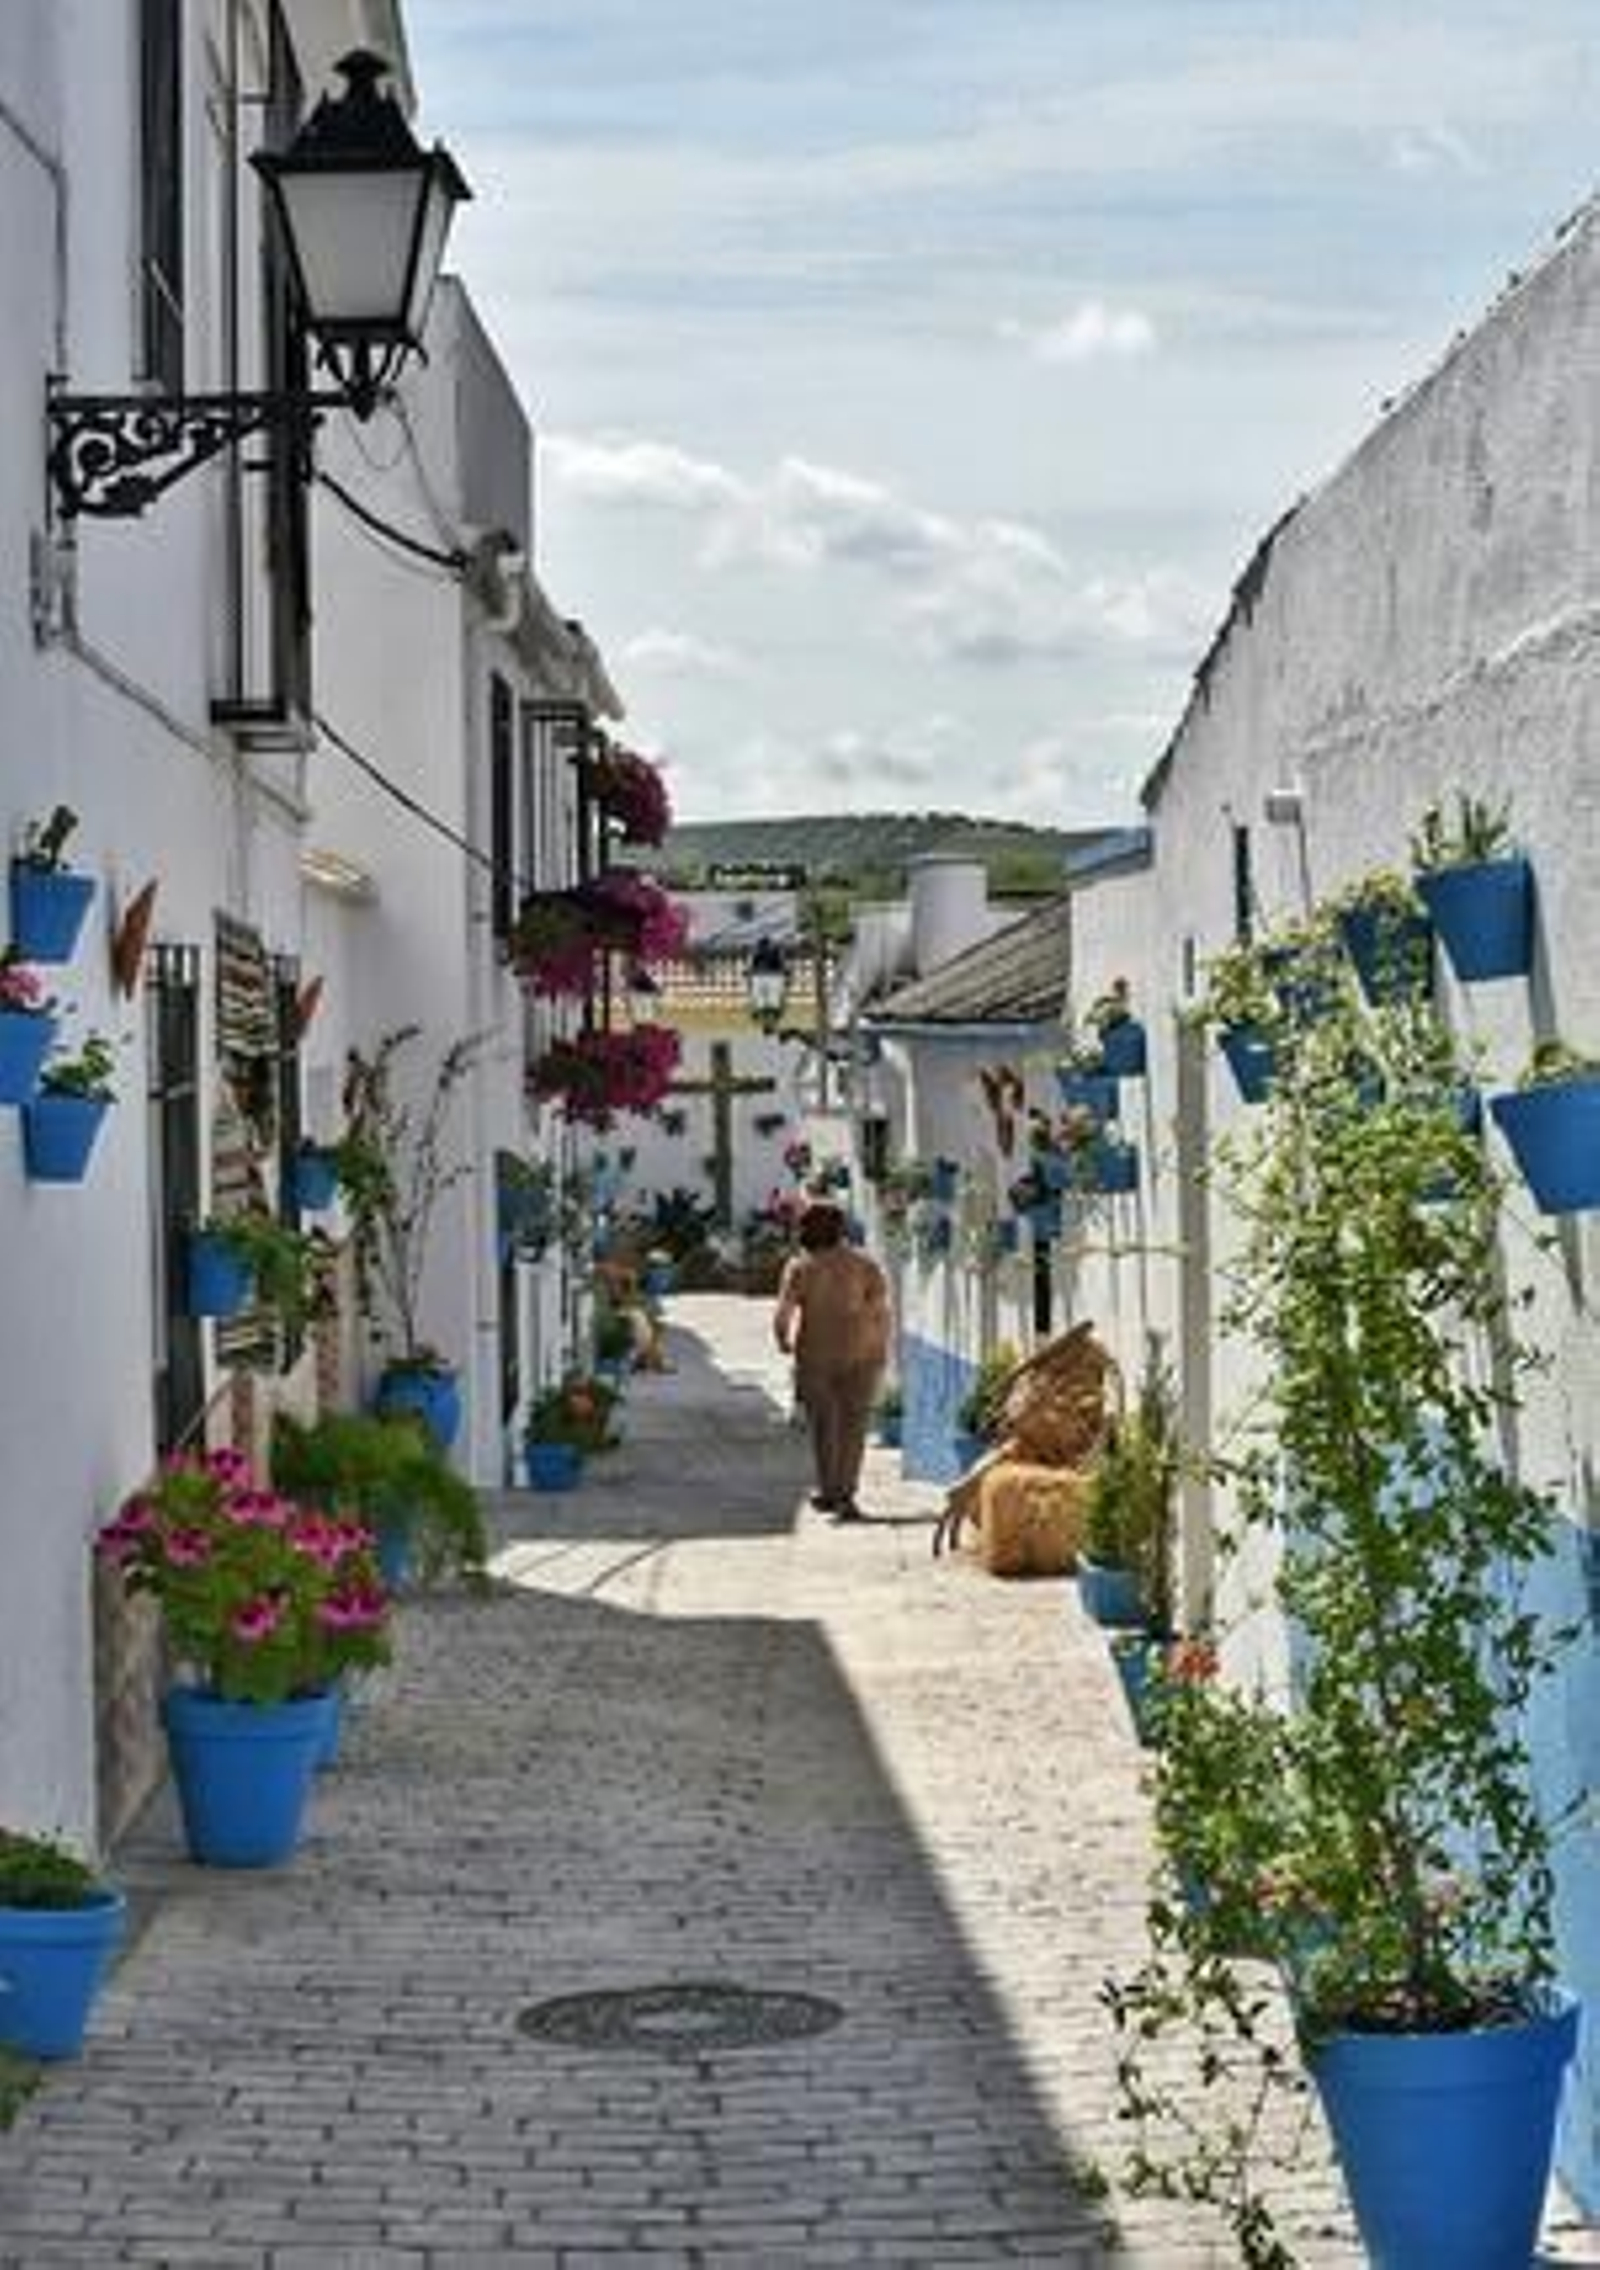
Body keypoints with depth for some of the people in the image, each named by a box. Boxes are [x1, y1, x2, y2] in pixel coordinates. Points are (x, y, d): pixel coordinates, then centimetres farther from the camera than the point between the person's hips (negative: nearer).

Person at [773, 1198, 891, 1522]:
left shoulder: (800, 1268, -2)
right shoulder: (865, 1265, 1)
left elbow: (782, 1315, -7)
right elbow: (881, 1311, -3)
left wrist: (784, 1342, 11)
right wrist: (881, 1349, 8)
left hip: (814, 1355, 0)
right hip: (859, 1356, 0)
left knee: (822, 1424, 14)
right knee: (852, 1426, 3)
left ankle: (828, 1491, 18)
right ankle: (845, 1495, -5)